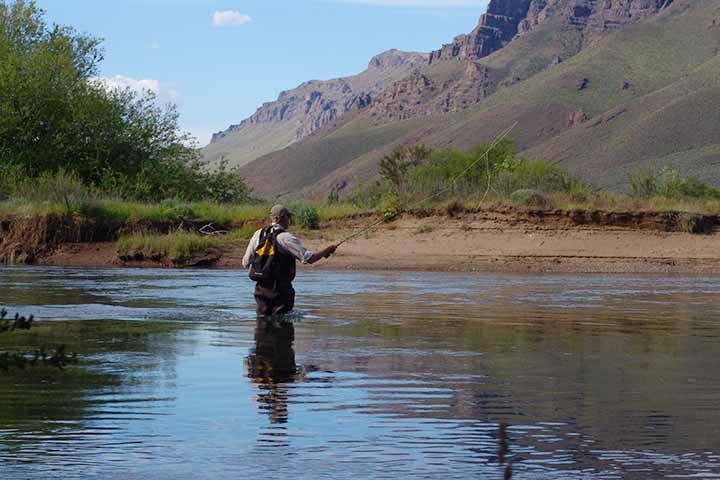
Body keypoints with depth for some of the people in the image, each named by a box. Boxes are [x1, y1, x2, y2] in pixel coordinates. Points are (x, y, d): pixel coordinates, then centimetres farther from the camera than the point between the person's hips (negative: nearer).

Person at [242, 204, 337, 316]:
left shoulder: (259, 234, 4)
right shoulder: (286, 237, -12)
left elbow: (245, 263, 9)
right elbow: (308, 258, -17)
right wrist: (327, 250, -3)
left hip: (261, 289, 5)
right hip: (281, 290, -5)